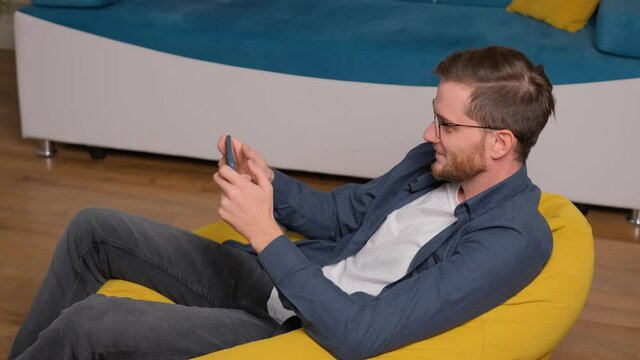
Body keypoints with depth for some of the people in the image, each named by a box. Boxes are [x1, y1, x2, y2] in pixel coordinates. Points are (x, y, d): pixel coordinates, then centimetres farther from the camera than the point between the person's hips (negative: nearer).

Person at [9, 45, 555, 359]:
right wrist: (269, 182, -8)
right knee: (95, 228, 5)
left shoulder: (511, 241, -25)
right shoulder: (437, 161, 0)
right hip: (275, 278, 8)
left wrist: (265, 234, -29)